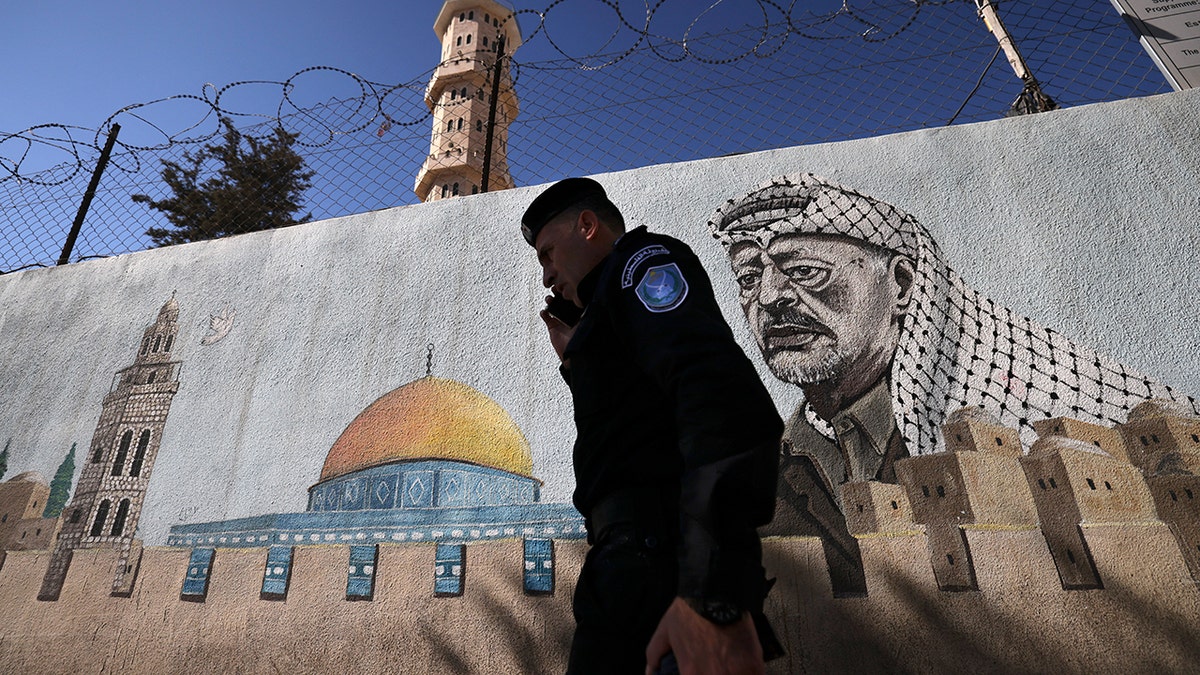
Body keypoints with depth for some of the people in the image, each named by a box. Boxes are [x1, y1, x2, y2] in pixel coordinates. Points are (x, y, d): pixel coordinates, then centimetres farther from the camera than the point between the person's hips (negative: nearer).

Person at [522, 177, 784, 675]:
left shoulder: (643, 256, -2)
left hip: (657, 558, -9)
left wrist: (711, 595, -30)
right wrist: (578, 362, 24)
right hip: (637, 564, 9)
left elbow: (727, 395, -22)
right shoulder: (617, 300, 27)